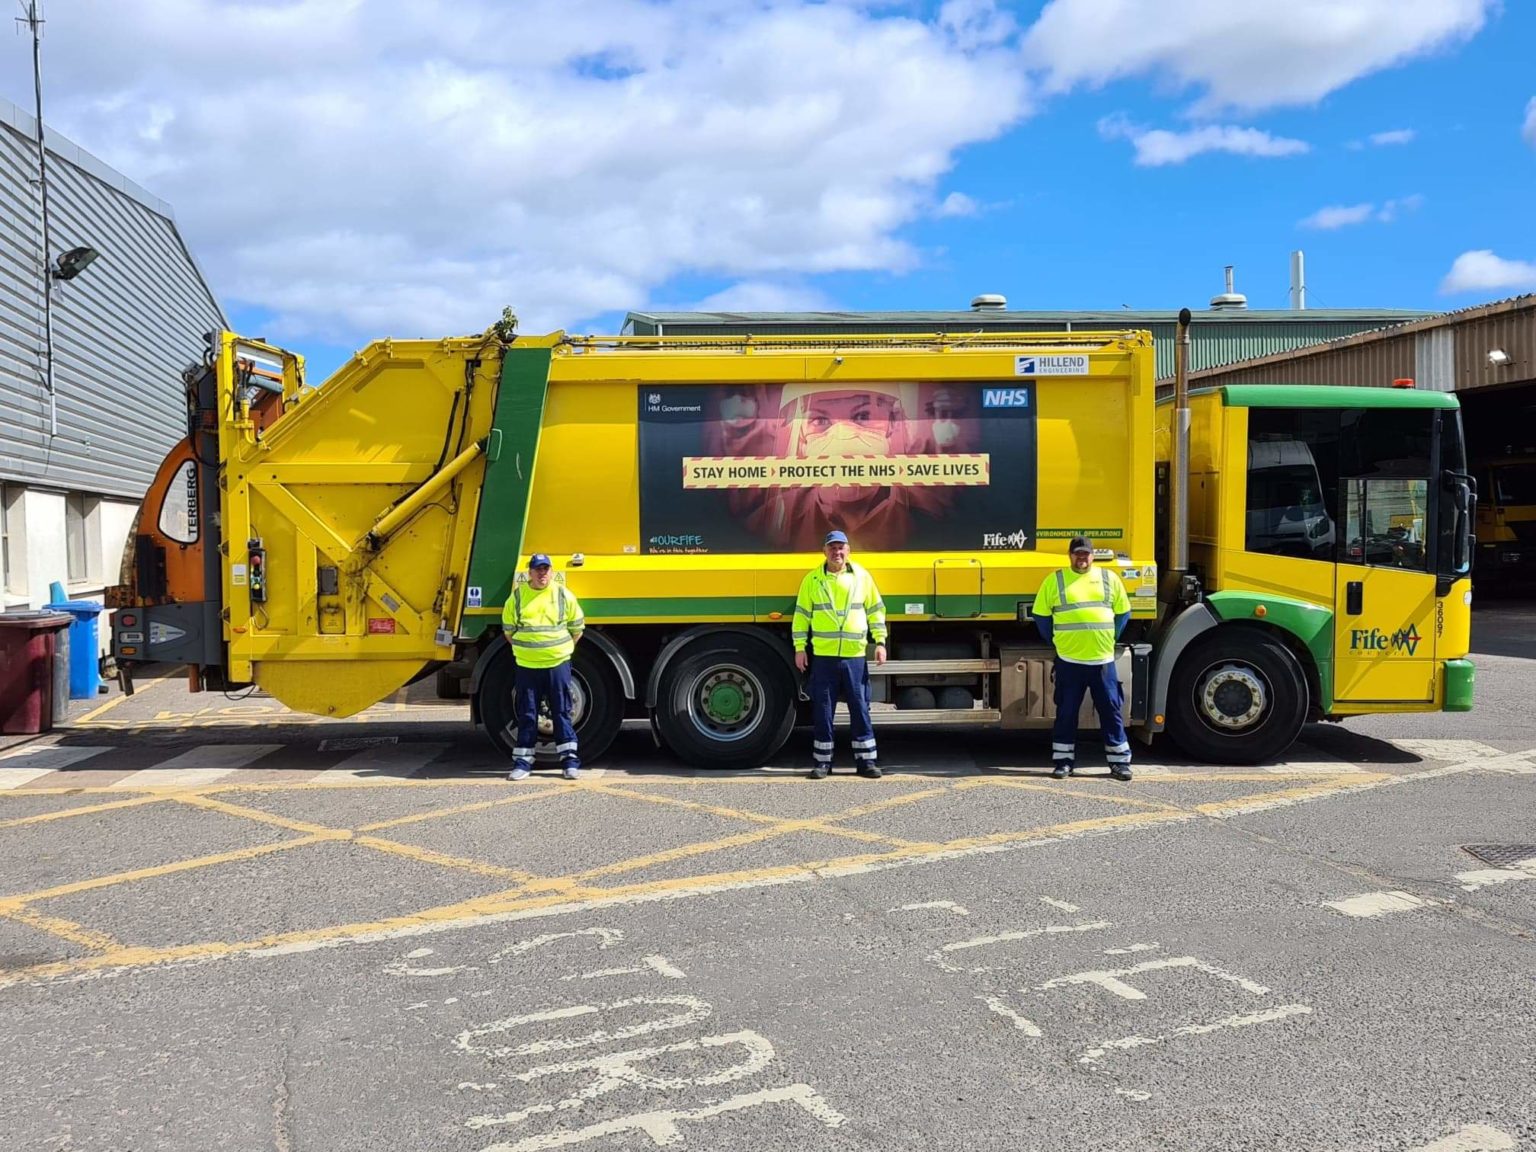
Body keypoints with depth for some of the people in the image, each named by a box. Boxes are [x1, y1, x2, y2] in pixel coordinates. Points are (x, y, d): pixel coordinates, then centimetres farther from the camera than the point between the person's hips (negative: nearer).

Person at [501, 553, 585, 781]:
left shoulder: (564, 595, 2)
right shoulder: (517, 596, 3)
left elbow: (577, 627, 11)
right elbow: (508, 629, 13)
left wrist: (563, 649, 10)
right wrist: (523, 649, 12)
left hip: (558, 663, -1)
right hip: (526, 665, 1)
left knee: (562, 712, 4)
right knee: (526, 715, 5)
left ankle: (570, 759, 9)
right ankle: (523, 761, 12)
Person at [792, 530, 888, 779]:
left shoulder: (862, 577, 6)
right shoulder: (812, 579, 4)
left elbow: (876, 610, 11)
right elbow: (802, 614, 7)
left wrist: (880, 641, 4)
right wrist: (800, 647, 3)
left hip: (855, 656, 0)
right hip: (823, 655, 0)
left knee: (860, 708, 4)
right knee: (822, 710, 4)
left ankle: (866, 760, 11)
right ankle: (822, 761, 13)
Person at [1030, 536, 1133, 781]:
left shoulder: (1109, 578, 7)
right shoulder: (1055, 581, 3)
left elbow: (1123, 612, 13)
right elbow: (1041, 615, 7)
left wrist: (1110, 638, 9)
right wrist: (1055, 640, 6)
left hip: (1103, 659, 1)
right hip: (1068, 660, -1)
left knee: (1111, 710, 4)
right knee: (1066, 712, 5)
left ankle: (1120, 761, 12)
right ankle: (1063, 761, 14)